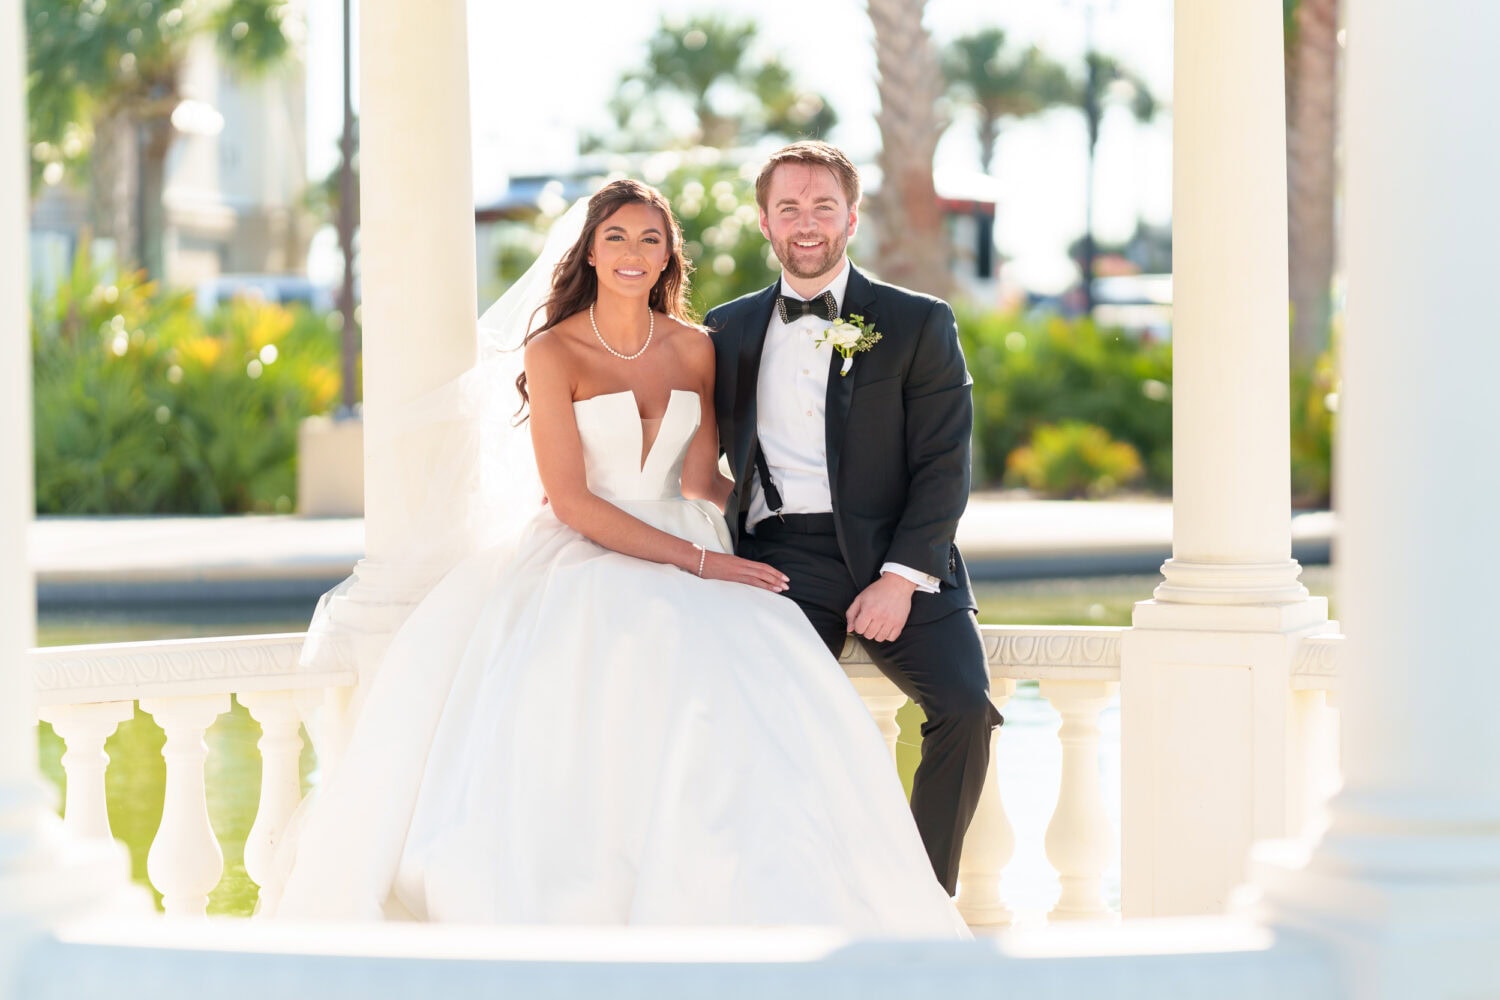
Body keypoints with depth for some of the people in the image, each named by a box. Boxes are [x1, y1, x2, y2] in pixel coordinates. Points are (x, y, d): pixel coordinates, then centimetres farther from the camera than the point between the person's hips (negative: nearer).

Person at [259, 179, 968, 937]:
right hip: (581, 558, -2)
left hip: (690, 561, 3)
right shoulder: (553, 352, -2)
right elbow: (571, 501, -9)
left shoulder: (696, 349, 10)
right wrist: (695, 558, -13)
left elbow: (699, 480, 3)